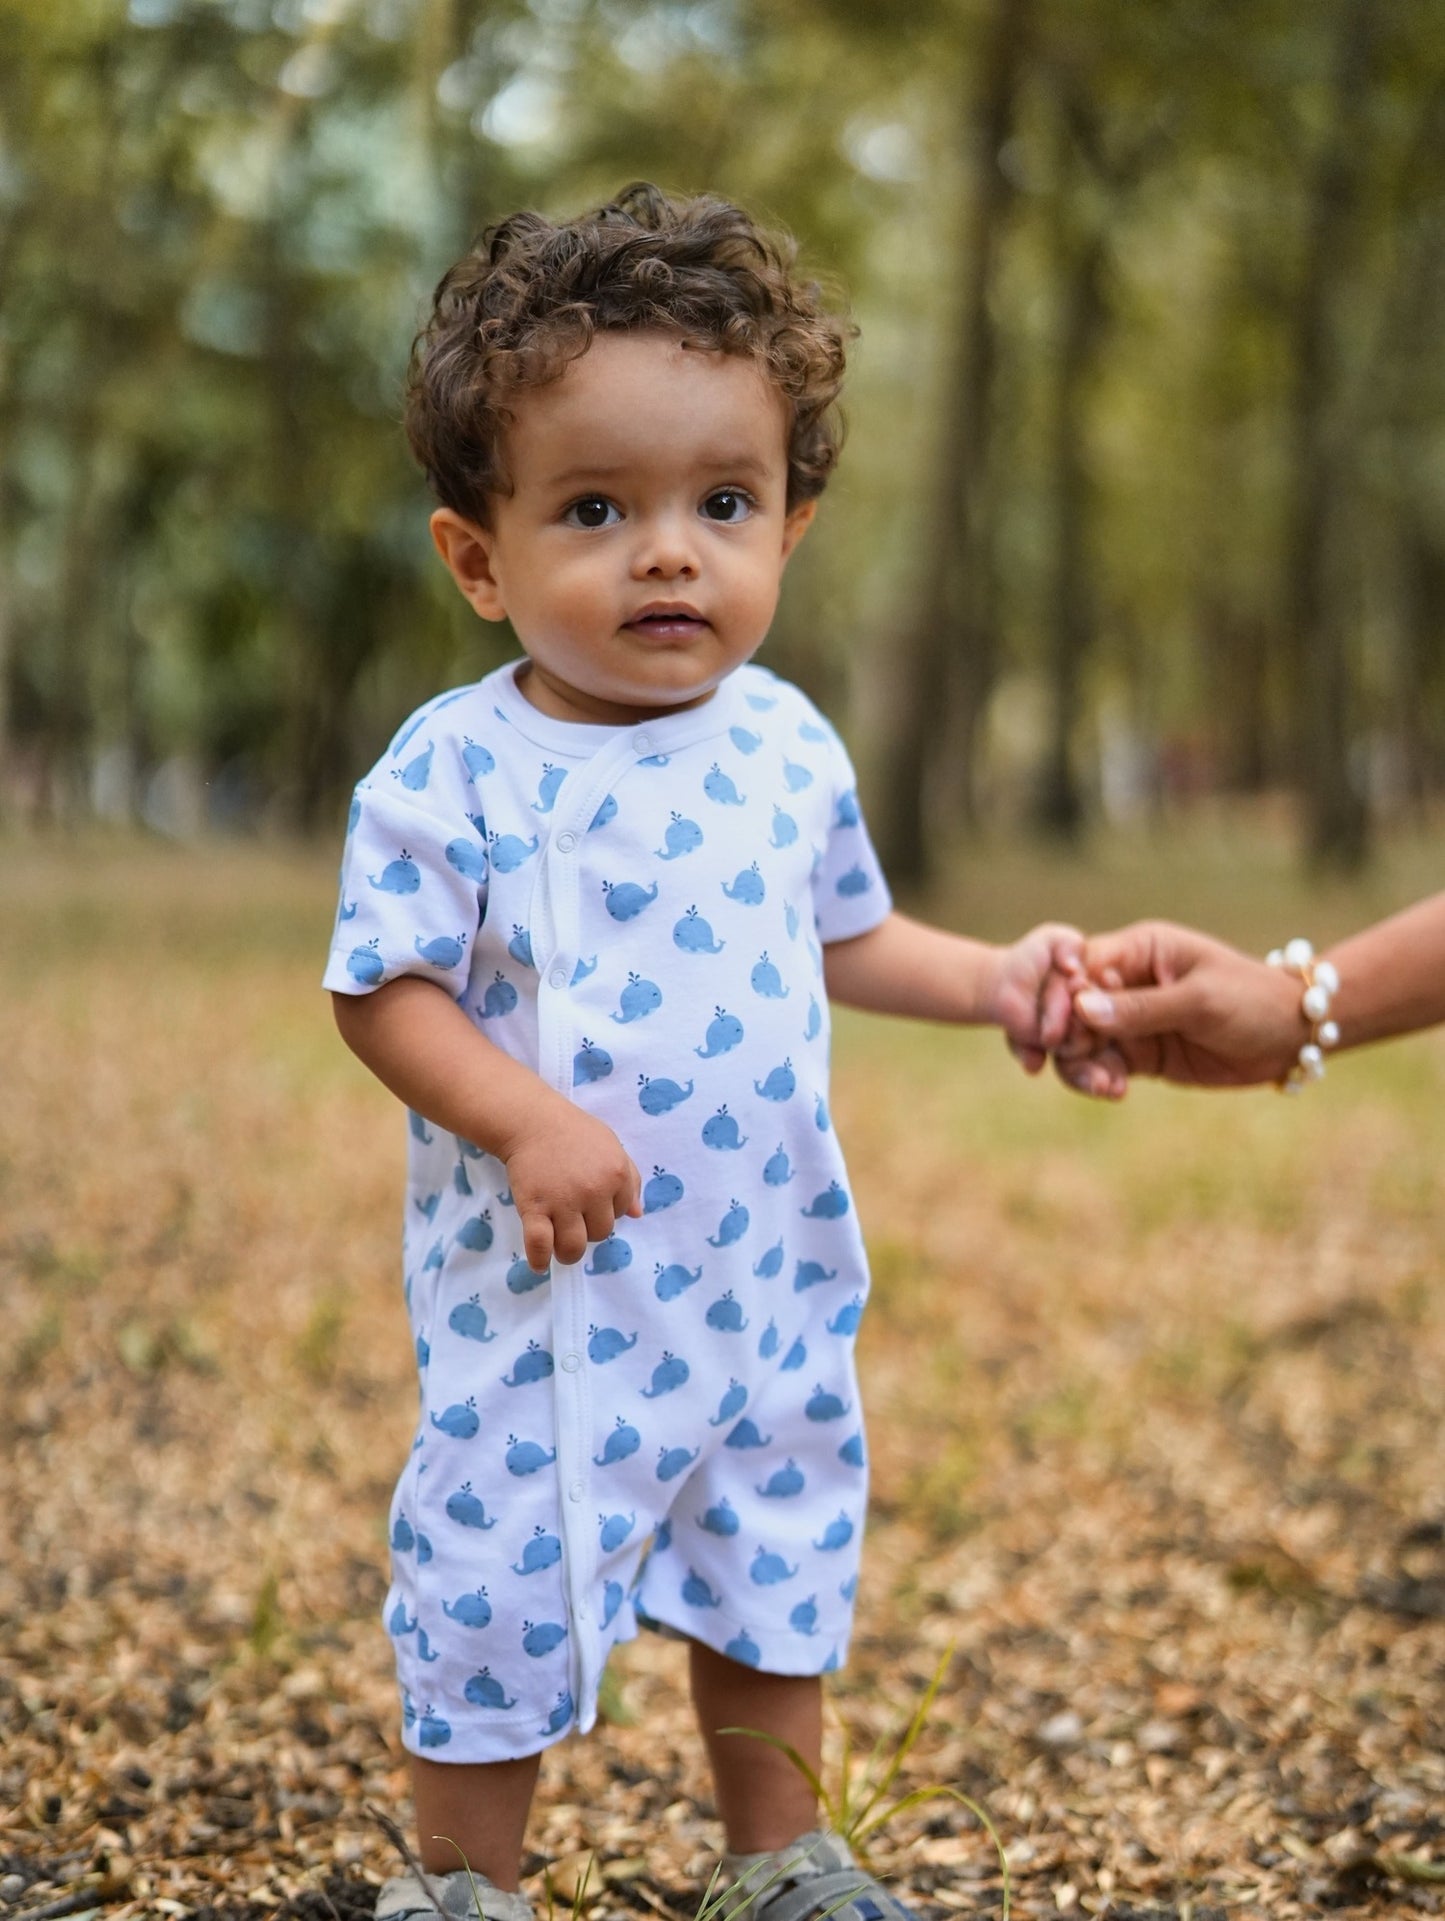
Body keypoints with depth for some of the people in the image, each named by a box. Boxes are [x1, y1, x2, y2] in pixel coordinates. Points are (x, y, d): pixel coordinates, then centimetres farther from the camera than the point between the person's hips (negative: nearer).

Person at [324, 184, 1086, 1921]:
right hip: (546, 1289, -5)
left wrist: (987, 981, -1)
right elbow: (384, 990, -14)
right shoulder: (452, 778, -16)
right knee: (505, 1574, 5)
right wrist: (522, 1117, -28)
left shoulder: (787, 749, 0)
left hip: (765, 1270, 5)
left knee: (779, 1552, 19)